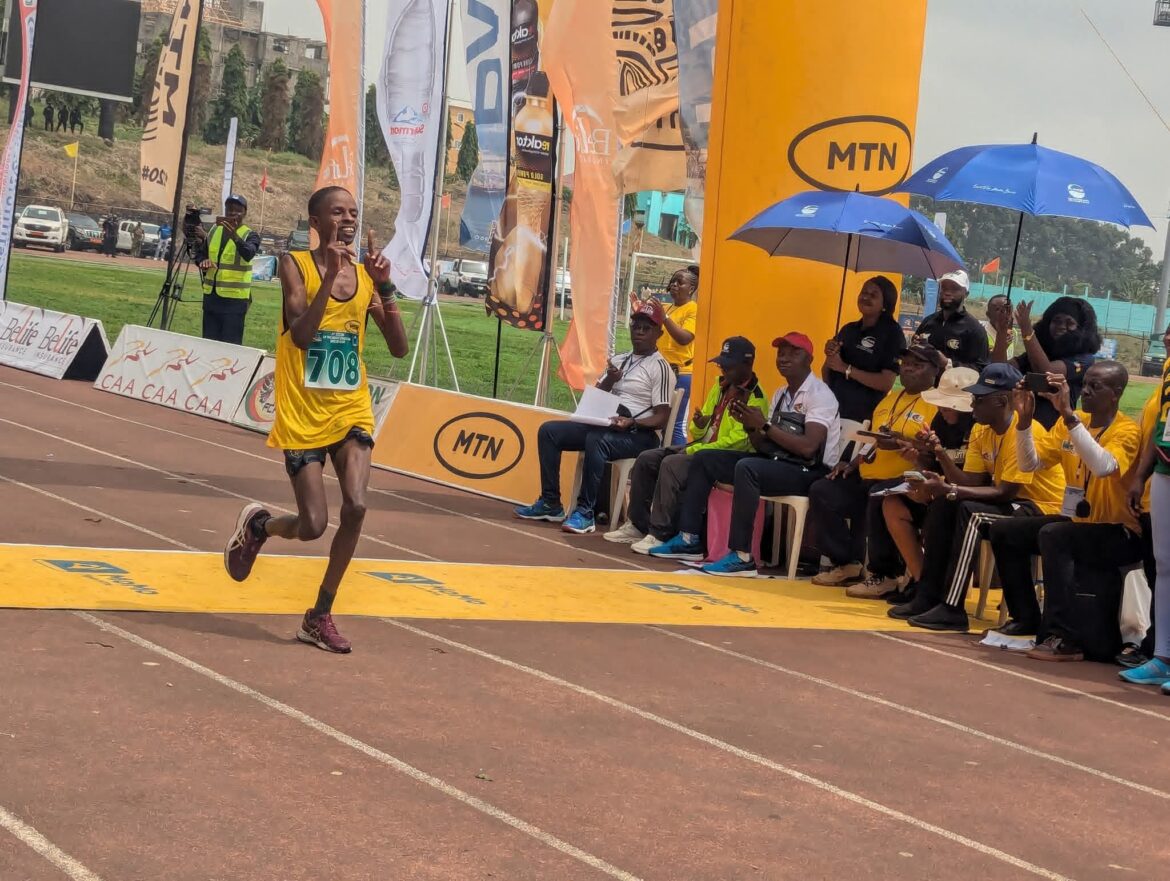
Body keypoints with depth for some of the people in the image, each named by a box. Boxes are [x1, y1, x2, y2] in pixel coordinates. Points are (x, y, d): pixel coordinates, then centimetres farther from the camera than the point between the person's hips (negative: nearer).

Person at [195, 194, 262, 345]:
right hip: (211, 295, 5)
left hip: (235, 298, -5)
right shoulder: (214, 230, 11)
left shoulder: (249, 235, -5)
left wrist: (234, 236, -44)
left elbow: (248, 253, -25)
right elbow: (200, 254, 18)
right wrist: (203, 261, -7)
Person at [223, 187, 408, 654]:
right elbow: (301, 334, -21)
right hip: (303, 415, -4)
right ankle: (257, 524, 31)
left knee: (355, 506, -14)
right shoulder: (296, 265, -6)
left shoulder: (365, 276, 6)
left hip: (351, 410, 4)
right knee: (312, 525, -5)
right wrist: (330, 276, -26)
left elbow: (398, 348, 0)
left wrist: (385, 288, -10)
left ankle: (321, 616, 2)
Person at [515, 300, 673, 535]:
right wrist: (608, 381, -3)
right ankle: (550, 504, -5)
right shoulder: (618, 361, 19)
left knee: (596, 440, -38)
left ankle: (585, 511, -32)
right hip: (602, 425, 8)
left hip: (639, 434, -8)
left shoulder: (659, 367, -5)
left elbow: (661, 418, -11)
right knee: (549, 431, -5)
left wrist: (632, 423, -27)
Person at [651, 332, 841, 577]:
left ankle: (742, 557, -36)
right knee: (704, 459, 2)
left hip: (809, 471, -9)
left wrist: (764, 425, -19)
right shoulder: (781, 394, 17)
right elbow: (764, 446, 14)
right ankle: (689, 540, -1)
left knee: (747, 467, -36)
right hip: (775, 462, 9)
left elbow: (808, 447, -23)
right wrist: (749, 424, -6)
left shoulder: (819, 394, -10)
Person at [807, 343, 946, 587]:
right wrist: (854, 463, 16)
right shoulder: (891, 398, 21)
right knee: (821, 492, -8)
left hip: (904, 481, -8)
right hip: (866, 477, 8)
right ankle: (846, 564, -3)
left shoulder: (937, 403, -5)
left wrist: (901, 443, -26)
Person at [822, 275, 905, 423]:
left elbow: (886, 383, -15)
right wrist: (830, 358, -5)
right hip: (832, 411, 5)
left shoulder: (892, 332, -5)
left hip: (865, 417, -5)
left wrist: (846, 369, -15)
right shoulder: (848, 329, 11)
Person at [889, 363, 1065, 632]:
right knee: (942, 507, -5)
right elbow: (970, 482, 0)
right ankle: (928, 597, -3)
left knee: (970, 513, -29)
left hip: (1043, 509, -9)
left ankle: (952, 609, -28)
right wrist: (941, 454, -15)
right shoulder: (981, 430, 4)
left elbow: (1005, 493, -25)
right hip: (1012, 503, 9)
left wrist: (950, 489, -29)